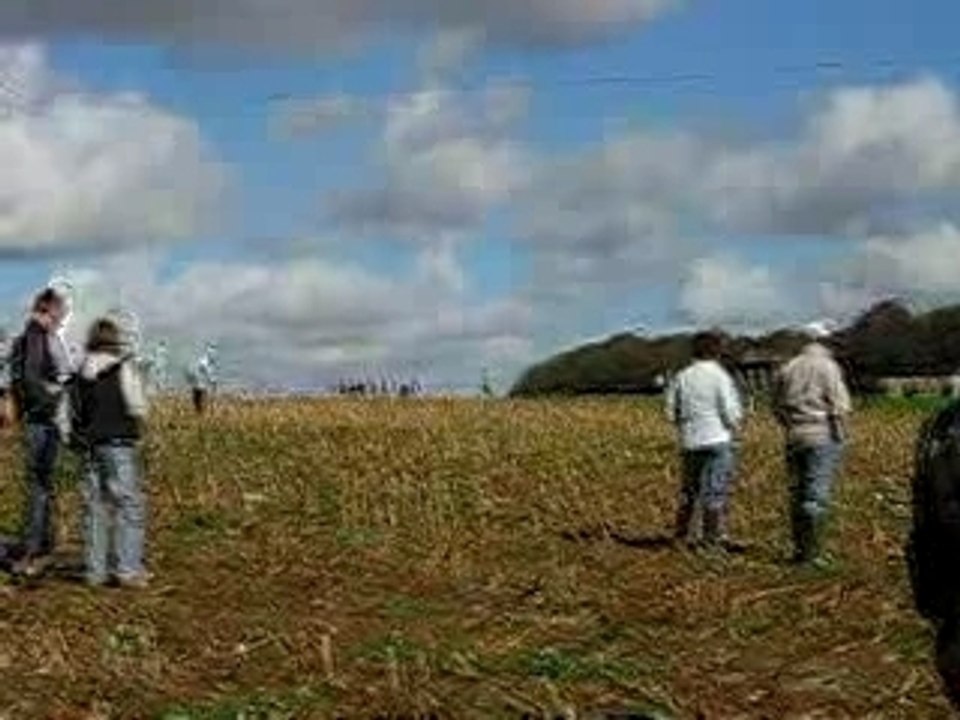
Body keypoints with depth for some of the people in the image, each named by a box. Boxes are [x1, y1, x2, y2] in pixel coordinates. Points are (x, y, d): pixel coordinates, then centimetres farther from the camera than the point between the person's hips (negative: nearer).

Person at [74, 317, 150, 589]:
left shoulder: (84, 372, 9)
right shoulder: (124, 366, -7)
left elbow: (78, 411, 11)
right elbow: (138, 409, -9)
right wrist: (136, 420, 11)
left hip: (92, 444, 6)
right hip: (120, 444, -6)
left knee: (95, 506, 9)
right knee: (130, 505, -1)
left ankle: (95, 571, 12)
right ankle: (128, 569, -6)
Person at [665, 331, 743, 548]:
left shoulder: (681, 377, 5)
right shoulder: (720, 376, -9)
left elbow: (671, 412, 7)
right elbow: (731, 412, -10)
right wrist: (735, 426, 10)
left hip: (690, 441, 5)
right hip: (717, 440, -5)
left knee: (689, 489, 15)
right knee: (716, 490, 0)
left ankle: (683, 534, 19)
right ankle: (714, 536, 1)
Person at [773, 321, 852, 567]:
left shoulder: (788, 368, 9)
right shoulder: (828, 367, -7)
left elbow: (777, 406, 15)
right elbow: (839, 406, -11)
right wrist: (841, 437, -2)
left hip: (795, 437, 5)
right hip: (823, 437, -5)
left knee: (798, 493, 12)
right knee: (818, 494, -4)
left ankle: (800, 549, 18)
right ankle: (813, 553, -5)